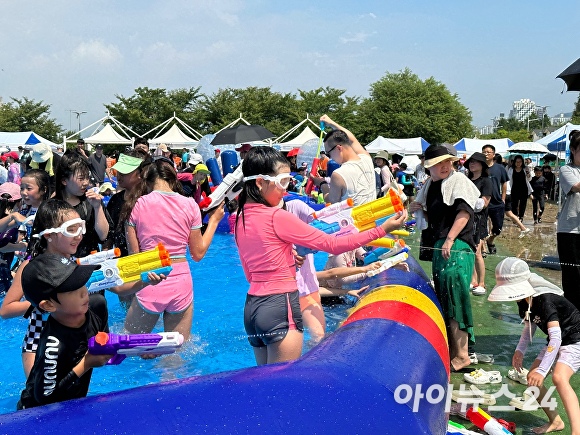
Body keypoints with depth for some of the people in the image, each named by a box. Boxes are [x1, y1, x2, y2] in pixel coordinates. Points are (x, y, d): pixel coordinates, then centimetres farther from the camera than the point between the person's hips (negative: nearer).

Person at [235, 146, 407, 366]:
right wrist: (381, 230, -8)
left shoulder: (241, 218, 8)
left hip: (252, 305, 8)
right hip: (280, 307, -8)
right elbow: (332, 244, -13)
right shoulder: (276, 217, -16)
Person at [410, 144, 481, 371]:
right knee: (442, 298, 13)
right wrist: (419, 209, 8)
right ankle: (450, 349, 24)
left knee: (454, 299, -11)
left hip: (458, 246, -8)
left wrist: (450, 240, -24)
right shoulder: (429, 186, 16)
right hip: (439, 246, 9)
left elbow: (464, 213, -17)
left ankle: (461, 355, -3)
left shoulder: (458, 180, -7)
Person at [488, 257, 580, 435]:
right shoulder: (524, 301, -5)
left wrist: (542, 370, -39)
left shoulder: (545, 300, -32)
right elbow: (529, 327, 11)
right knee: (532, 378, 3)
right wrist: (520, 350, -5)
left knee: (559, 378, -31)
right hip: (556, 342, 9)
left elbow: (556, 337, -36)